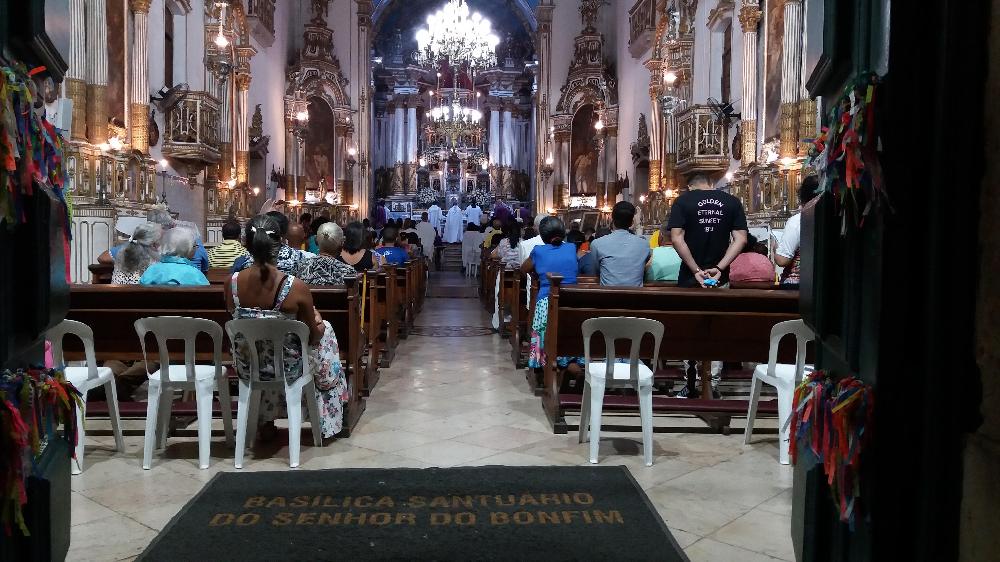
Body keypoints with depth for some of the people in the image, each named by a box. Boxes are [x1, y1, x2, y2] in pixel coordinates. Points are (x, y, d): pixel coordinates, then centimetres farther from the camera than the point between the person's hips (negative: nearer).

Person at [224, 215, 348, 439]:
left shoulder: (232, 282, -16)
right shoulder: (296, 287, -25)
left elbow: (235, 321, 4)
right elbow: (313, 336, -11)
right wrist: (318, 321, 12)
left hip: (247, 368, 3)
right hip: (287, 369, -3)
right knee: (325, 330, 27)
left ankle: (265, 421, 47)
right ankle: (326, 420, 44)